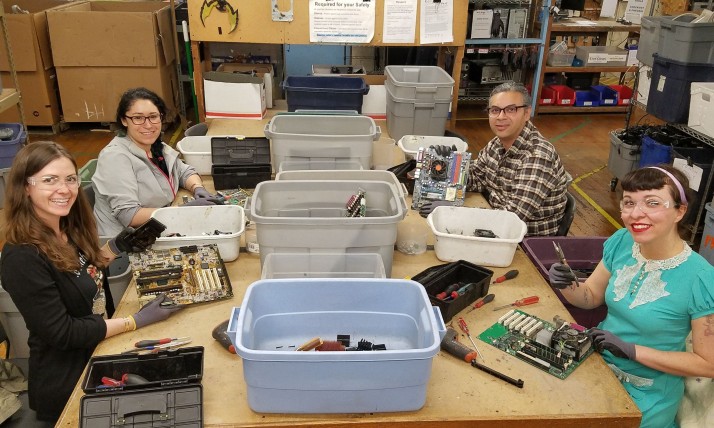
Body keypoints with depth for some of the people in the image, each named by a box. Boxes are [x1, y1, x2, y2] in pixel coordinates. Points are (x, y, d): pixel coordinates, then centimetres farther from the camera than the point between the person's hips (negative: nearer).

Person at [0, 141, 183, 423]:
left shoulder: (67, 229, -2)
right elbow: (62, 334, -24)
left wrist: (117, 248, -1)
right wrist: (138, 320, -22)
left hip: (98, 350, 8)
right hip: (67, 381, -8)